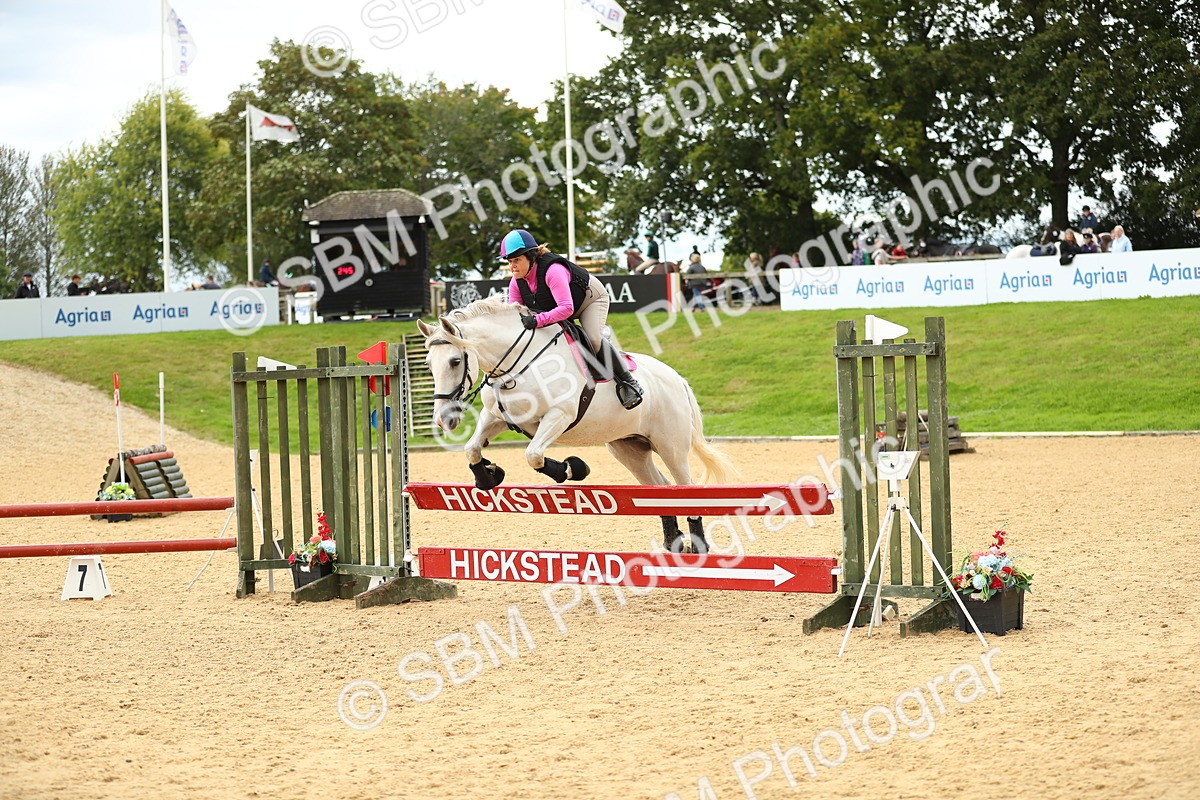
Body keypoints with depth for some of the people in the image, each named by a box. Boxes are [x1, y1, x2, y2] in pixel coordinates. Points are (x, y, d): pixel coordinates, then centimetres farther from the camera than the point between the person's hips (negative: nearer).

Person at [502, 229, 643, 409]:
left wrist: (537, 320, -60)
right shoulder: (516, 283, -18)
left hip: (591, 297, -8)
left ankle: (627, 381, -12)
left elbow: (566, 308, -51)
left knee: (593, 339, -25)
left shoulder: (553, 270, -42)